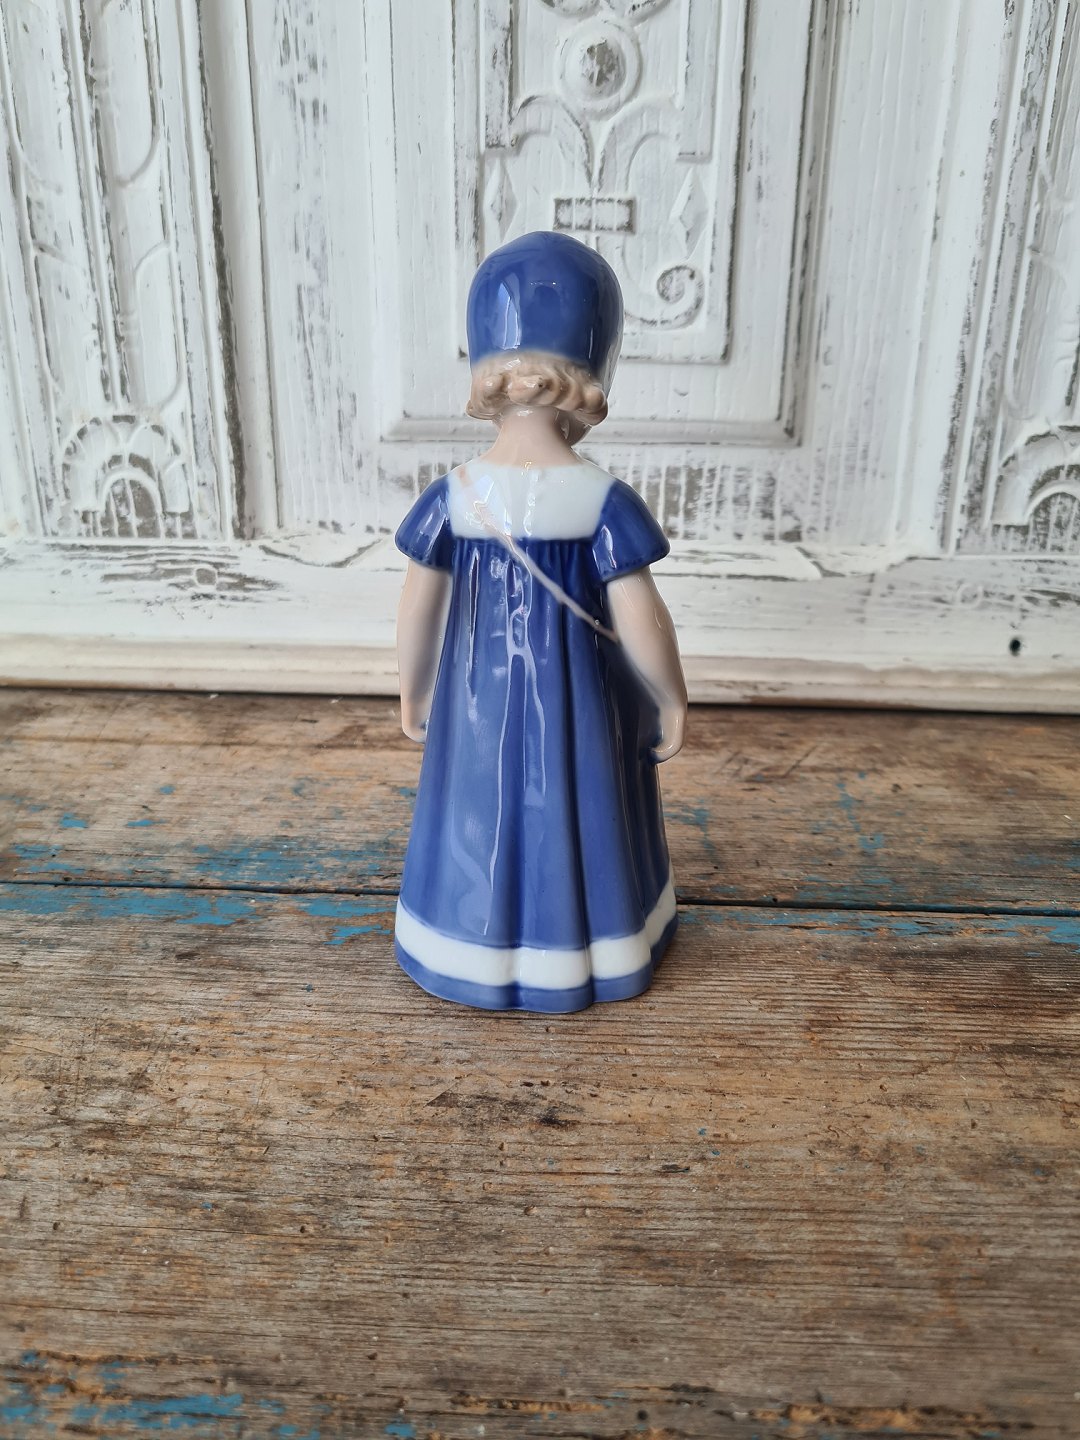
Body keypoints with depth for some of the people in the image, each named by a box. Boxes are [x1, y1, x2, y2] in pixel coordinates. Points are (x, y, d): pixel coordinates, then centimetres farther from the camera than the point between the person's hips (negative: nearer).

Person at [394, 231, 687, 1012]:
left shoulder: (452, 497, -13)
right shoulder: (605, 501, -19)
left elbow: (418, 615, -8)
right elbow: (641, 625, -19)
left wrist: (413, 690, 8)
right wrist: (673, 701, -3)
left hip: (480, 701, 2)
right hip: (579, 705, -1)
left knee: (483, 818, 21)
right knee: (581, 818, 20)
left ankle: (482, 944, 40)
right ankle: (587, 942, 41)